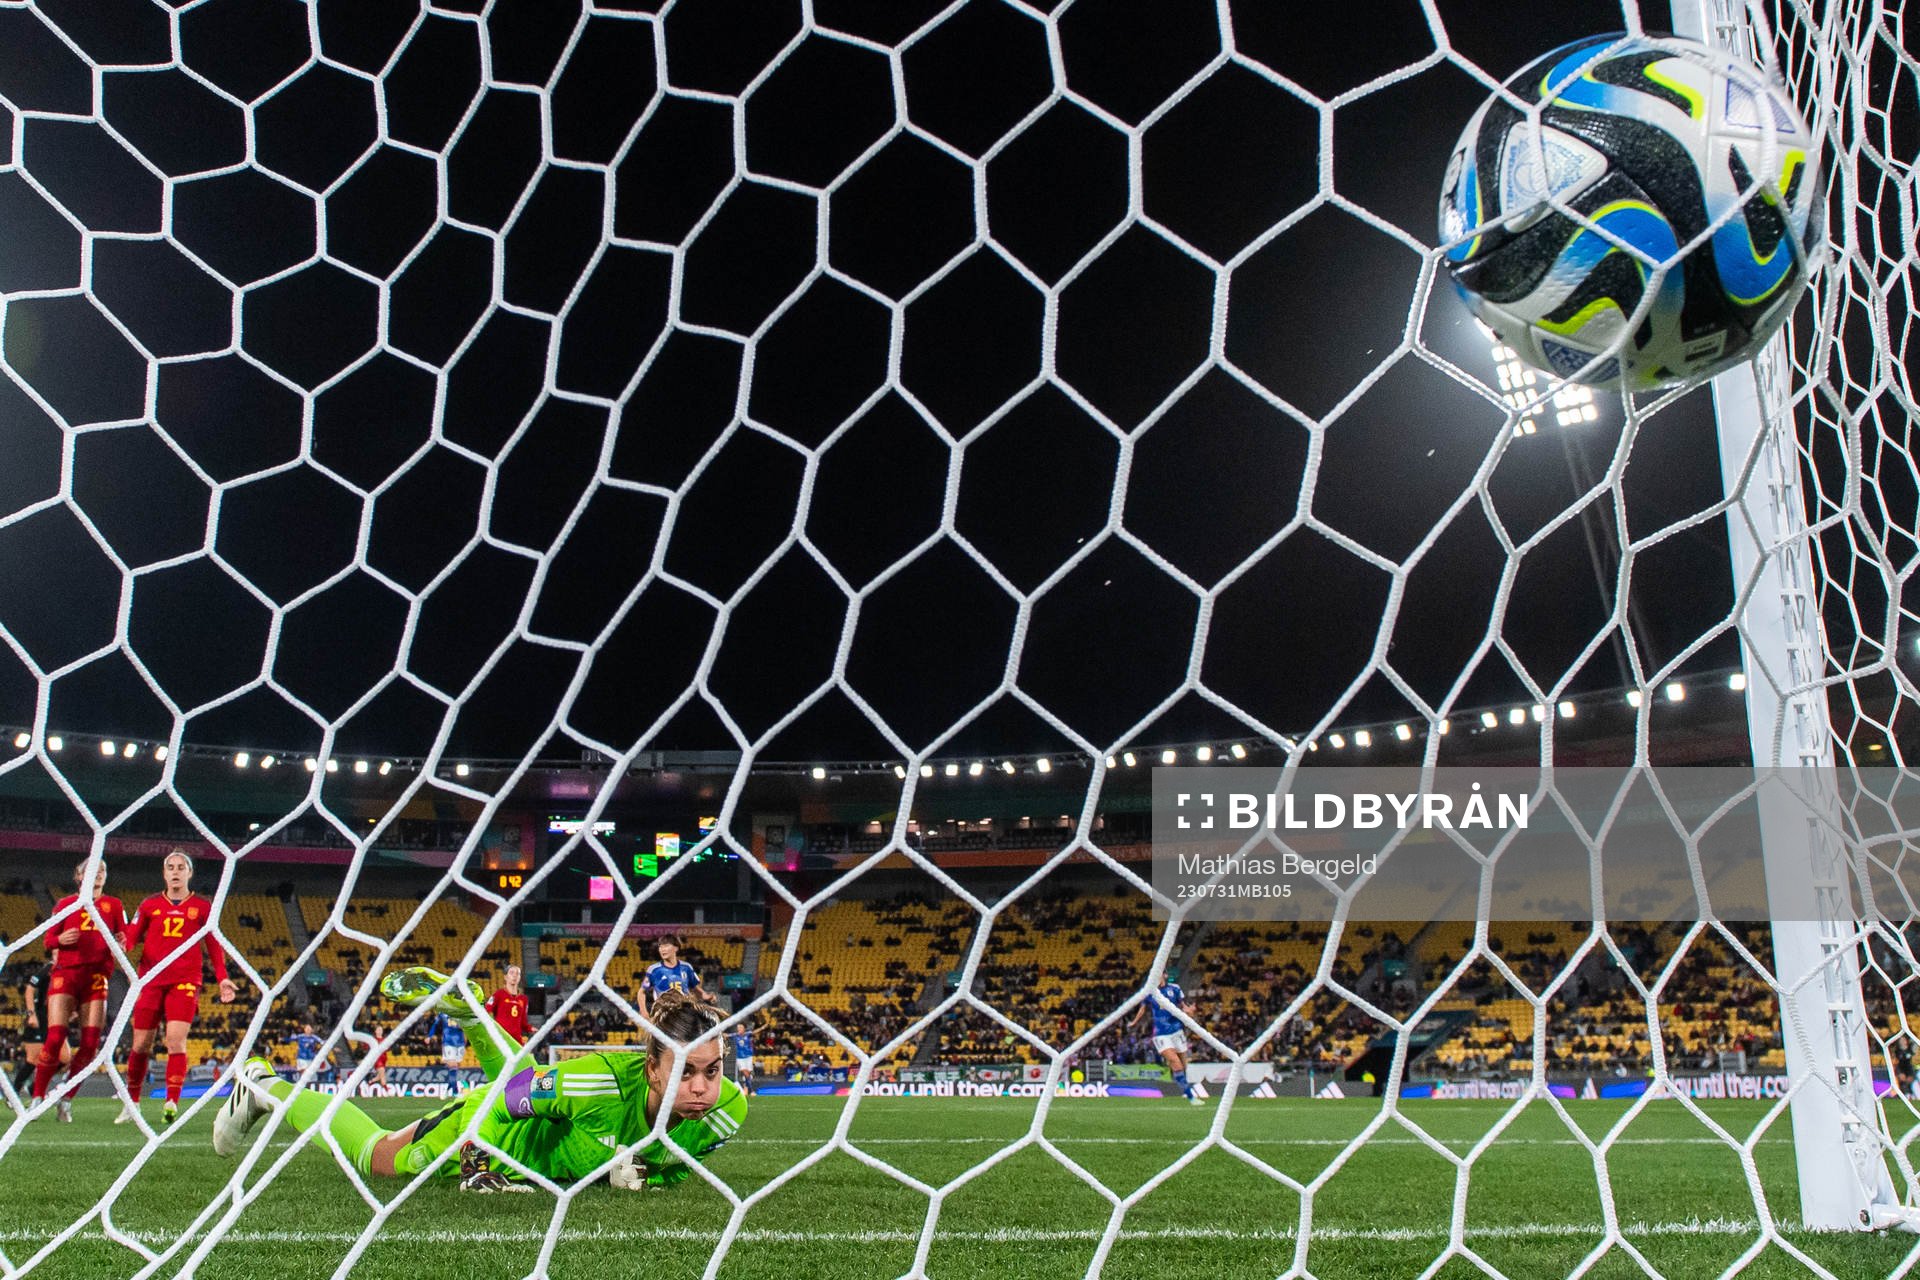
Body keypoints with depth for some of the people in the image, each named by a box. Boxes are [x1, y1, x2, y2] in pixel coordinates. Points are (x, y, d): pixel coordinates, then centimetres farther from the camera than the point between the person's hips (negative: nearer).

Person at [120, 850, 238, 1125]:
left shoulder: (202, 907, 9)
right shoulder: (150, 905, 12)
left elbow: (214, 946, 10)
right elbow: (130, 935, 6)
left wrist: (222, 978, 0)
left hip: (185, 981, -2)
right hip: (151, 979, 2)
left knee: (176, 1038, -16)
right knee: (141, 1044, 4)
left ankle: (172, 1102, -17)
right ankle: (132, 1103, 19)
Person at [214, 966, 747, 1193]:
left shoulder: (726, 1110, -32)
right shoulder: (606, 1083, -46)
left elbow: (678, 1162, -9)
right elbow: (508, 1095, -30)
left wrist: (650, 1172, -27)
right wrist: (476, 1163, -21)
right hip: (495, 1123, -5)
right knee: (371, 1156, 17)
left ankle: (470, 1009, 56)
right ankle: (262, 1086, 37)